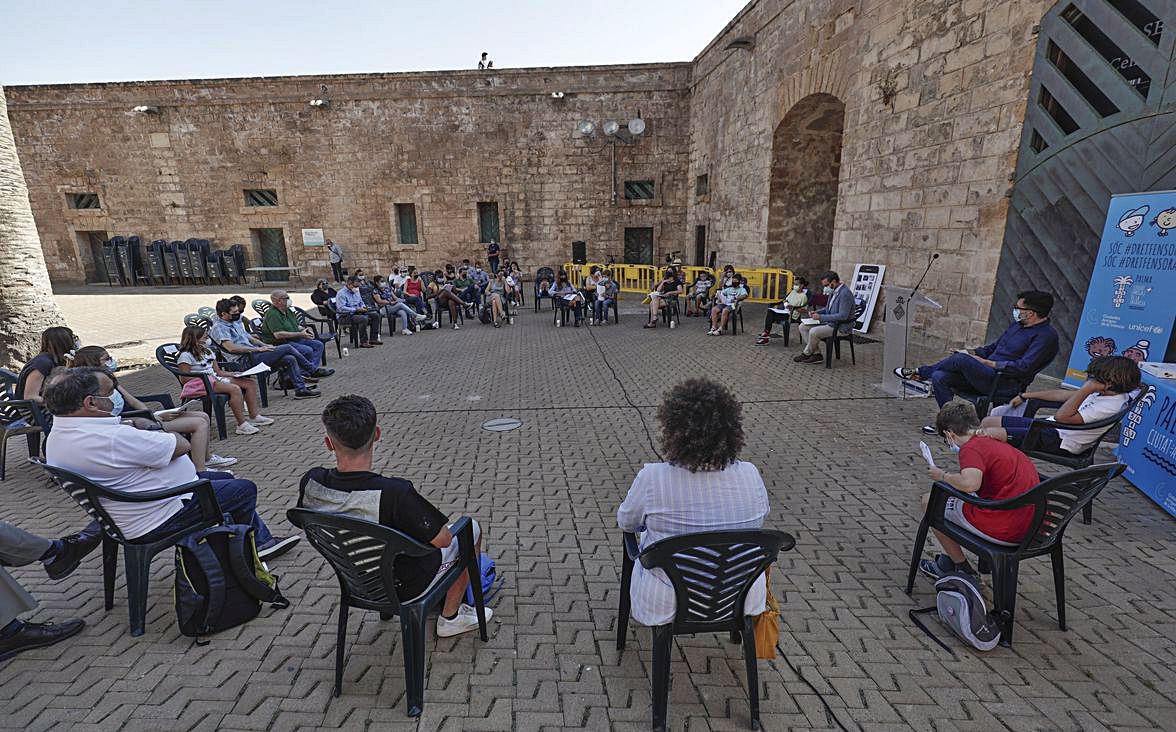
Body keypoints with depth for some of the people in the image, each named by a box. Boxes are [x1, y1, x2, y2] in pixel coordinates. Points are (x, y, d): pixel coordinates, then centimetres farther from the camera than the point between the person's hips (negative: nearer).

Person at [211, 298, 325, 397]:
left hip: (253, 353, 9)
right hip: (246, 359, -9)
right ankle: (313, 371, -9)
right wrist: (257, 349, -19)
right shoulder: (219, 327, -9)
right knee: (287, 348, -17)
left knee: (290, 359, -10)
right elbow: (231, 348, -22)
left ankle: (301, 389, -6)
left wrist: (264, 345, 11)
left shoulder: (235, 322, 19)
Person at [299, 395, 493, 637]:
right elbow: (442, 539, -26)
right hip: (404, 588, -6)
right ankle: (450, 617, 27)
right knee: (471, 529, 15)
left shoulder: (310, 482, -21)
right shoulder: (394, 493, -39)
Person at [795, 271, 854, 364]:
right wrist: (816, 312, 3)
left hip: (840, 327, -10)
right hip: (830, 322, 10)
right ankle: (817, 354, -3)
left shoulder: (845, 293, -21)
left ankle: (806, 354, -4)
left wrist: (821, 317, -24)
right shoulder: (833, 291, 8)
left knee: (814, 332, -29)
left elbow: (843, 316, -26)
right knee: (802, 327, 1)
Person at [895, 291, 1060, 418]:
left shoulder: (1047, 335, -11)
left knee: (960, 359, -24)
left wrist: (989, 363, -18)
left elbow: (1024, 367, -20)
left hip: (1006, 385, -9)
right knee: (939, 377, -12)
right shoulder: (1018, 324, 18)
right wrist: (972, 353, 9)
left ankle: (920, 373, 1)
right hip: (989, 375, 9)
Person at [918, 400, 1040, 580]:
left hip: (1002, 532, -9)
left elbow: (970, 484, -32)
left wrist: (943, 476, -12)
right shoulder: (1000, 445, 14)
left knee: (929, 501, 6)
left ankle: (962, 568, 18)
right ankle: (952, 560, 35)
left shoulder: (971, 448, -13)